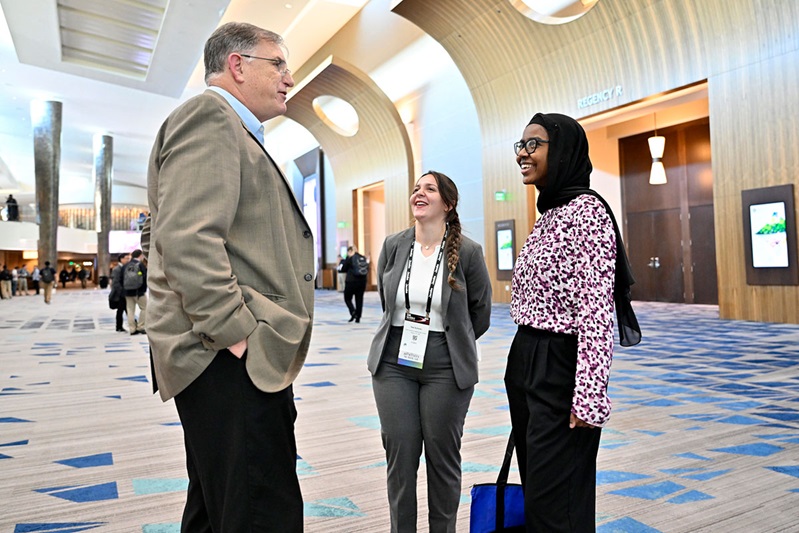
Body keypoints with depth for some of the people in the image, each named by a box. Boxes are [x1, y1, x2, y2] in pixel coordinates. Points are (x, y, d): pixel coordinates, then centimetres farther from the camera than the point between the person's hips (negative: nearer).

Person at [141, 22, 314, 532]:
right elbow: (186, 239, -21)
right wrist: (238, 334, -20)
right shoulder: (210, 115, -7)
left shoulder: (237, 132, 24)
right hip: (233, 362, -11)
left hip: (237, 362, 11)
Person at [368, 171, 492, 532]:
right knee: (400, 455, 7)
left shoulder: (468, 252, -7)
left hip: (446, 368, -2)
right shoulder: (393, 246, 2)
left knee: (443, 456, 8)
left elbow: (481, 312, 5)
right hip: (394, 364, 3)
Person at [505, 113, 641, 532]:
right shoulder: (548, 213, 13)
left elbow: (596, 311, -21)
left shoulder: (586, 210, -14)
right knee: (535, 486, 19)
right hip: (525, 360, 9)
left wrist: (589, 396, -23)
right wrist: (521, 366, 19)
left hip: (560, 367, -9)